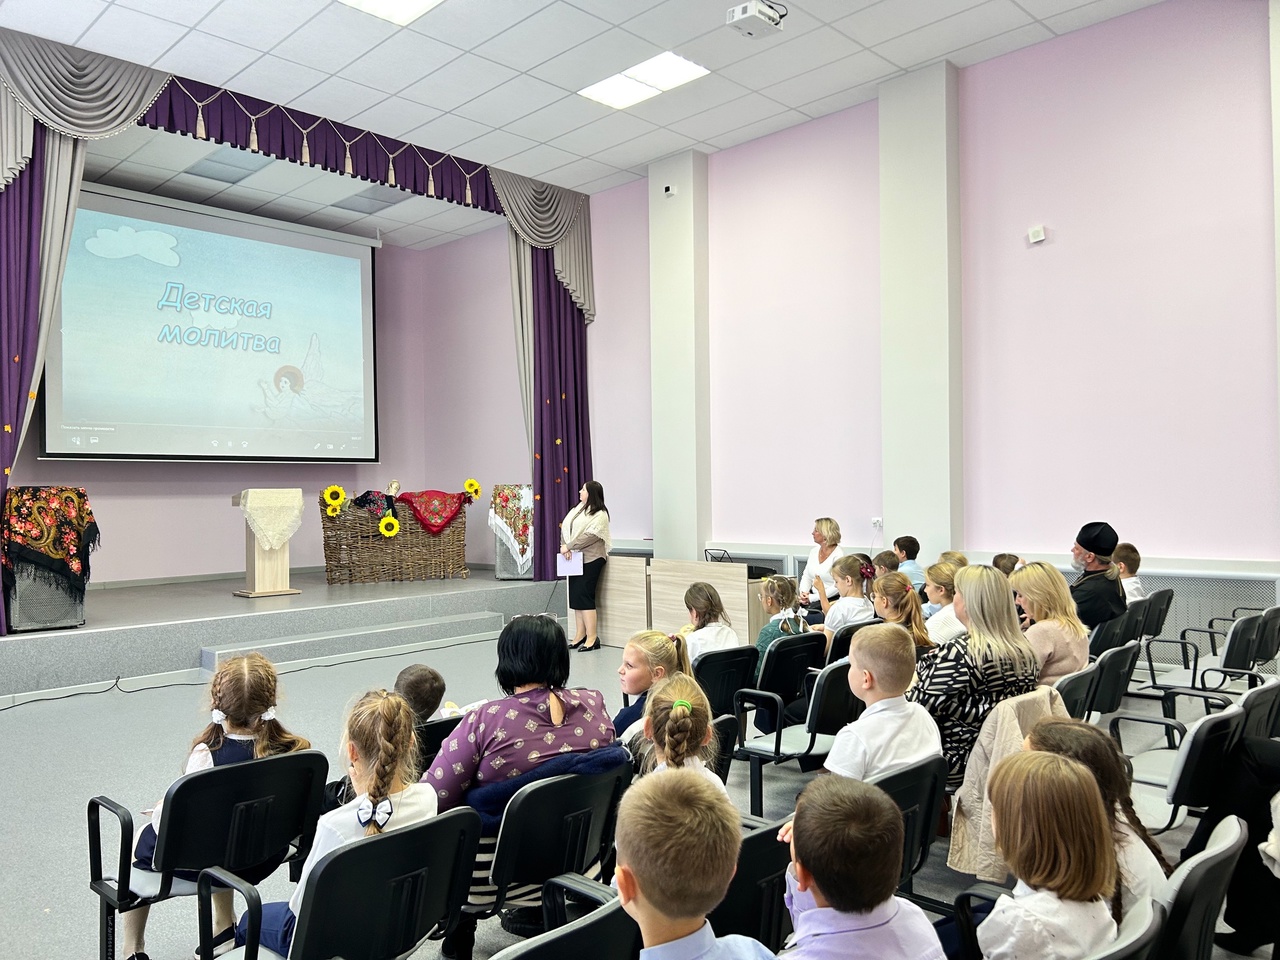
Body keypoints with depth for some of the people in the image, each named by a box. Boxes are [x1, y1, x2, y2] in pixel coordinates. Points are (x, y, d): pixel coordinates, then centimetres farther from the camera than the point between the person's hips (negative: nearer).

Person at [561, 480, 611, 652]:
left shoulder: (600, 515, -10)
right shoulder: (578, 509, 13)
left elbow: (589, 536, -20)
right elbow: (565, 527, 5)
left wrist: (568, 546, -18)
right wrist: (565, 547, -11)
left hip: (590, 560, -8)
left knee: (584, 597, -9)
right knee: (575, 597, 9)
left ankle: (592, 638, -4)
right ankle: (580, 636, 16)